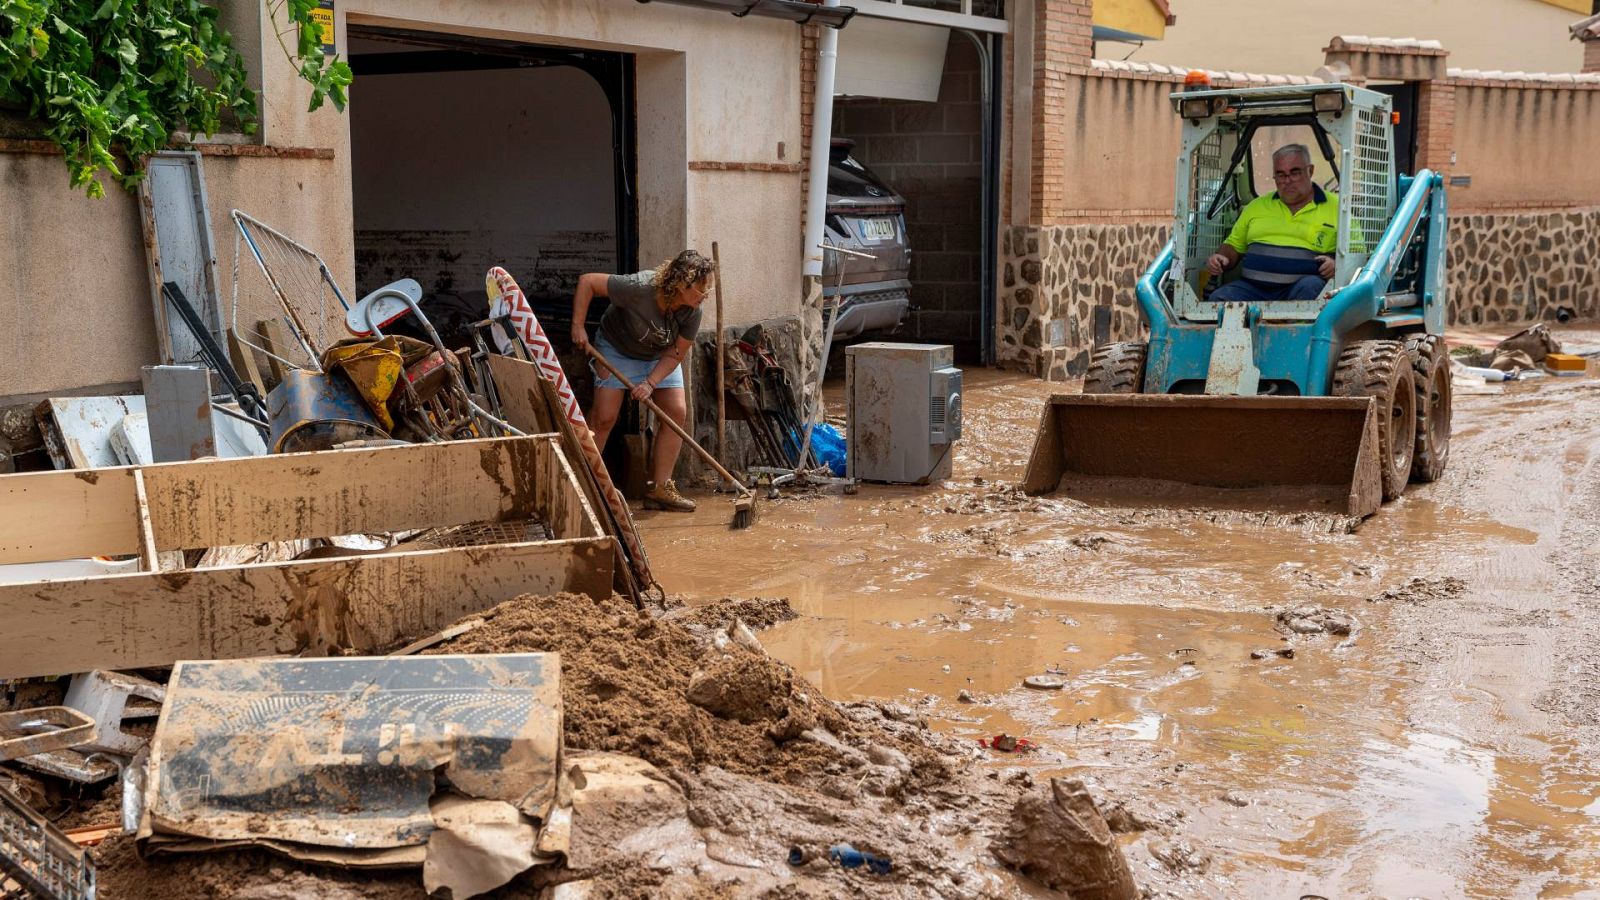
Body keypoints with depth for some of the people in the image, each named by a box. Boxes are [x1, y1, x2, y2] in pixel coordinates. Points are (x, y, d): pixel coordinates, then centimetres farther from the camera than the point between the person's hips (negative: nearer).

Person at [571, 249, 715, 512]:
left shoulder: (692, 313, -24)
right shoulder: (639, 288, -37)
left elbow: (676, 354, -15)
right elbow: (587, 281, -29)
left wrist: (651, 383, -28)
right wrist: (578, 326, -31)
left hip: (660, 356, 4)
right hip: (617, 349, -4)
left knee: (677, 412, -8)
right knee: (604, 417, -12)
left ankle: (660, 488, -2)